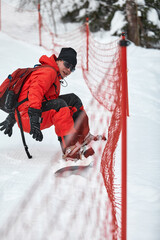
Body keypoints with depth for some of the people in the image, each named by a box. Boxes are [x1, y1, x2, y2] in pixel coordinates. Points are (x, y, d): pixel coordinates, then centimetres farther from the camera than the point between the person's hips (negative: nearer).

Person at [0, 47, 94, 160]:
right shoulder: (49, 71, -10)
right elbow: (35, 92, -28)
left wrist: (11, 119, 31)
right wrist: (34, 120, -41)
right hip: (27, 117, -10)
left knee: (72, 99, 10)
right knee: (59, 104, -33)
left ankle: (84, 137, 7)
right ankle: (70, 148, -41)